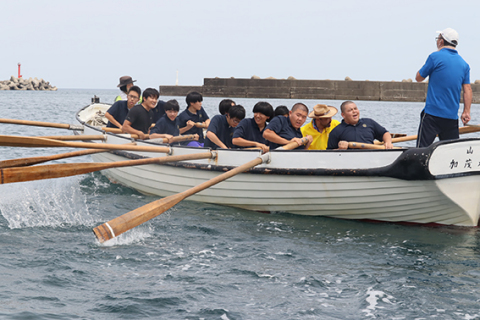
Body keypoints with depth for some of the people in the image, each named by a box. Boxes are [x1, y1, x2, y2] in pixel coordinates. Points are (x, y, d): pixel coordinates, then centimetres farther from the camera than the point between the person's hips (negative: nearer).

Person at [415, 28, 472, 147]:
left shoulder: (435, 57, -5)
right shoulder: (464, 64, 11)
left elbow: (418, 78, 4)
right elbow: (467, 89, 6)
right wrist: (466, 112, 5)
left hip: (433, 113, -5)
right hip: (452, 117, 5)